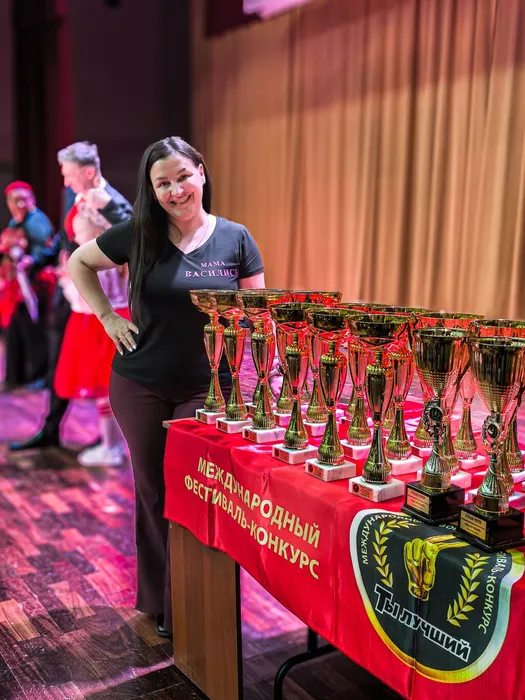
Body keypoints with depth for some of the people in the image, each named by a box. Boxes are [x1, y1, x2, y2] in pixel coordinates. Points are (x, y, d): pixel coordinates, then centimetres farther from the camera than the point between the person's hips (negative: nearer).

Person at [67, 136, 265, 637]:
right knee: (151, 491, 12)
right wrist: (108, 318, 1)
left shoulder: (235, 239, -3)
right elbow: (79, 263, 11)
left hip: (208, 387, -1)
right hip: (139, 386, 1)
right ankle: (155, 602, 30)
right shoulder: (137, 236, -3)